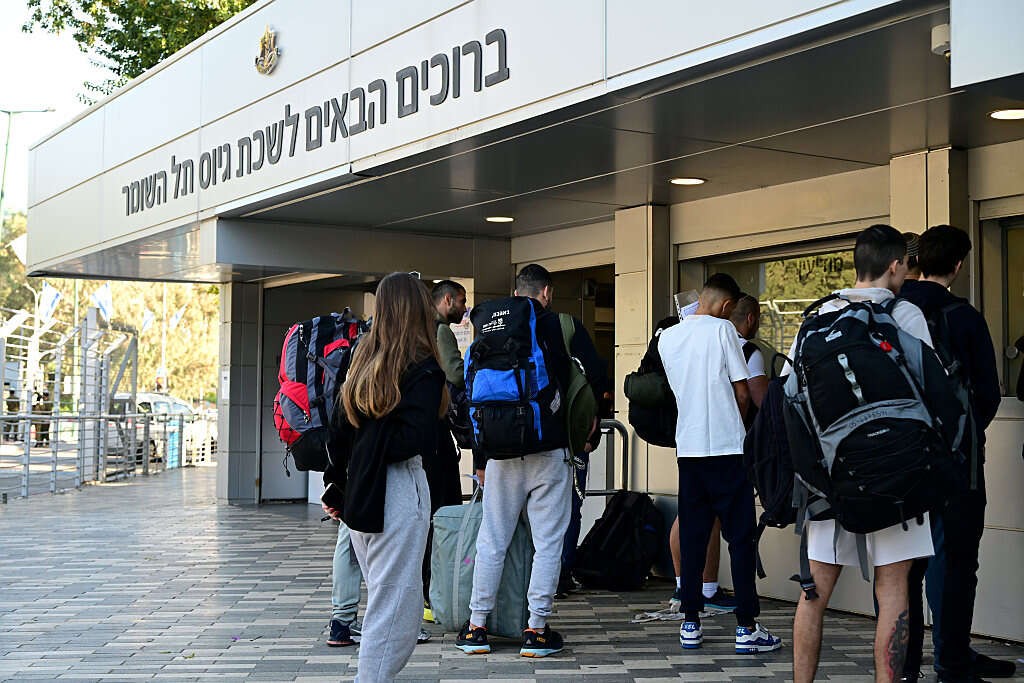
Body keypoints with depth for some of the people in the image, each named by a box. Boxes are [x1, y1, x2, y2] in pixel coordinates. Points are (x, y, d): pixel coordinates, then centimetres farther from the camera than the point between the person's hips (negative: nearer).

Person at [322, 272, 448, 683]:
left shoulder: (364, 362, 10)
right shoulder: (422, 369, -10)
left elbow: (340, 433, 13)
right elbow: (415, 439, -21)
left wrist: (335, 487, 19)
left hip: (359, 495, 7)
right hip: (399, 491, -7)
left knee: (391, 604, 19)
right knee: (394, 610, 0)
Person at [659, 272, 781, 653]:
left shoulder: (667, 338, 8)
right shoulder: (722, 329, -7)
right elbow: (742, 393, -5)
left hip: (688, 447, 5)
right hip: (728, 448, -5)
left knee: (692, 536, 9)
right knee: (740, 537, 1)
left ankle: (690, 624, 11)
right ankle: (747, 627, 1)